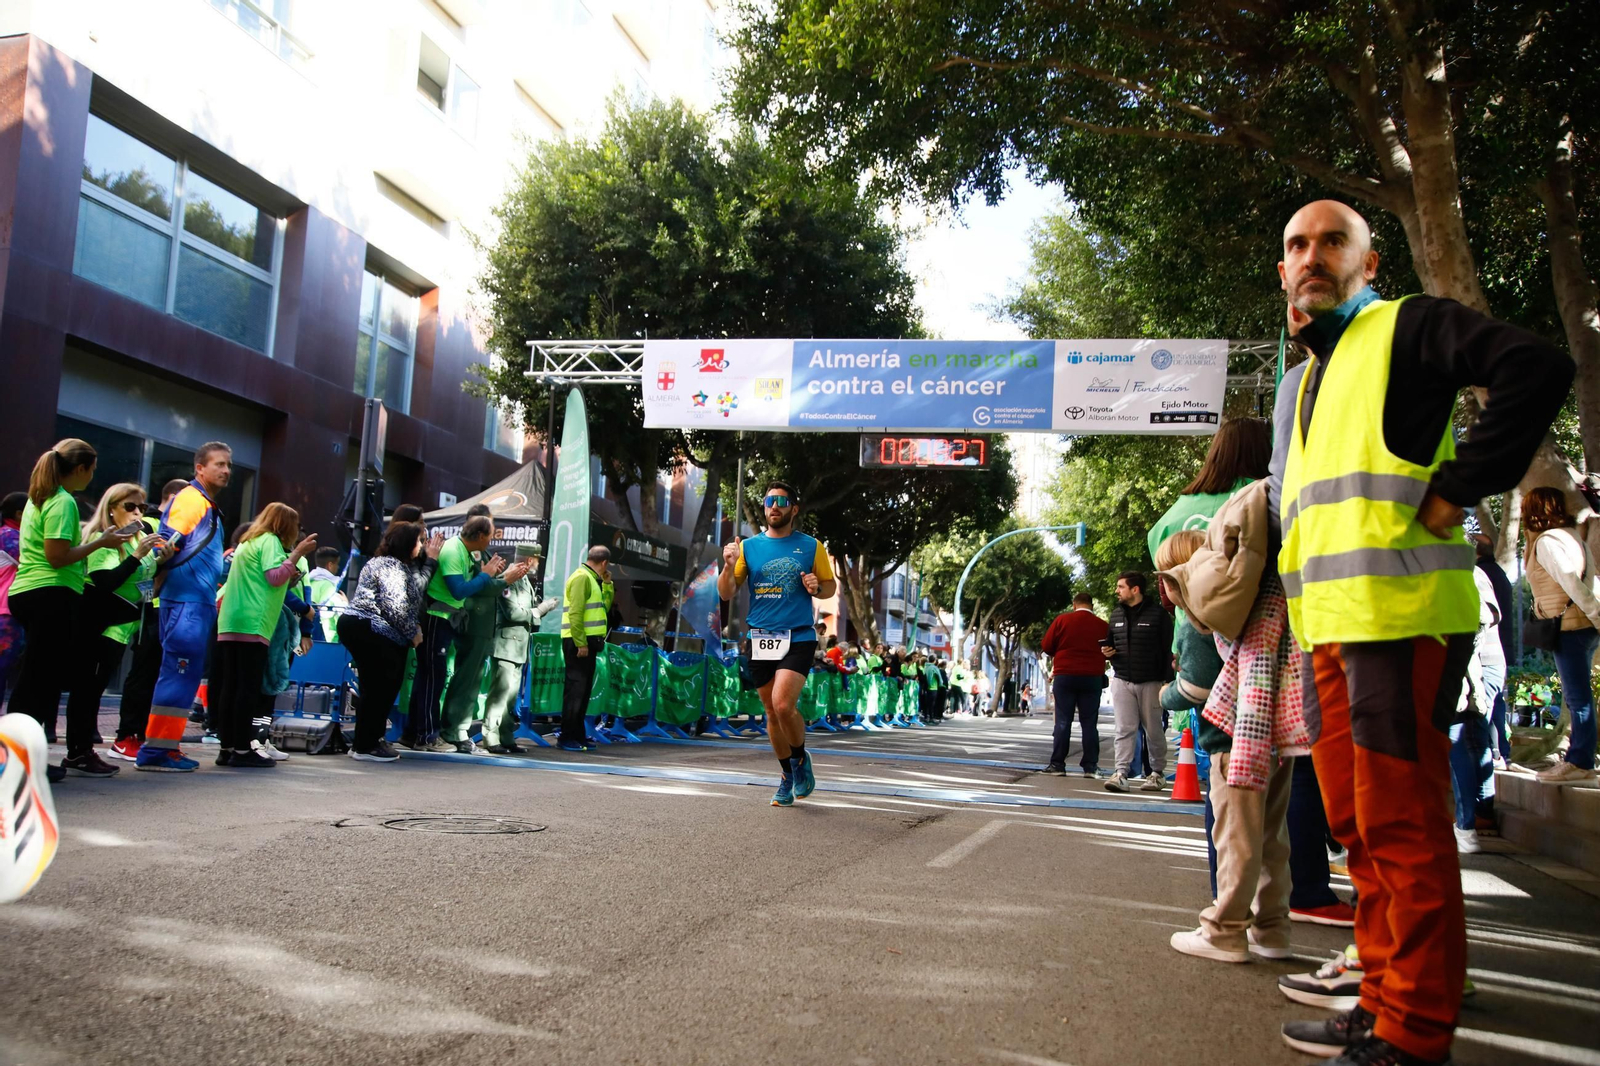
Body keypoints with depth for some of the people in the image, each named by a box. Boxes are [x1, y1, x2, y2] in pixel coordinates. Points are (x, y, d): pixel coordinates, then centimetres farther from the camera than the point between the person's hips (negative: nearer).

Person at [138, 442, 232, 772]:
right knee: (178, 673, -9)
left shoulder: (208, 506, 21)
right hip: (185, 602, -10)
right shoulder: (191, 499, -8)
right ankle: (155, 750, -6)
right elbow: (167, 544, -17)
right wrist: (158, 581, -17)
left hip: (199, 604, 10)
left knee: (185, 675, 11)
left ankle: (164, 745, 17)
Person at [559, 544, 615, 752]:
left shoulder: (591, 579, 18)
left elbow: (604, 607, 23)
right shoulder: (582, 577, -12)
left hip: (586, 641, 10)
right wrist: (580, 643, -23)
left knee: (583, 689, 12)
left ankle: (577, 736, 18)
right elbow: (575, 613, -21)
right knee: (576, 689, -8)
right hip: (578, 642, -10)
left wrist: (607, 584, 13)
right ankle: (566, 738, -6)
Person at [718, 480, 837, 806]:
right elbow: (726, 594, 6)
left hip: (798, 638, -3)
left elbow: (831, 585, 13)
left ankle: (800, 758, 8)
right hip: (760, 640, 3)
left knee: (783, 704, -20)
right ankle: (788, 776, 27)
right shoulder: (749, 546, 7)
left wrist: (816, 587, -9)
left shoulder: (811, 546, 4)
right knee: (772, 712, 9)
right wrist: (729, 566, -13)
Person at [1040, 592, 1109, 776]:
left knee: (1063, 722, 3)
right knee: (1089, 723, 6)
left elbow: (1046, 647, 0)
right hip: (1093, 678, 1)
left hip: (1064, 676, -1)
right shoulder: (1102, 625, 0)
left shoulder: (1062, 620, -3)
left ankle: (1057, 764, 1)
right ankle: (1090, 766, 4)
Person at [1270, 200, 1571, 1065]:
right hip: (1329, 626, 9)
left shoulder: (1406, 326, 1)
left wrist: (1457, 490, -16)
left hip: (1397, 613, -9)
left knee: (1400, 826, -6)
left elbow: (1536, 368, -14)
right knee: (1358, 824, 12)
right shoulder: (1309, 376, 25)